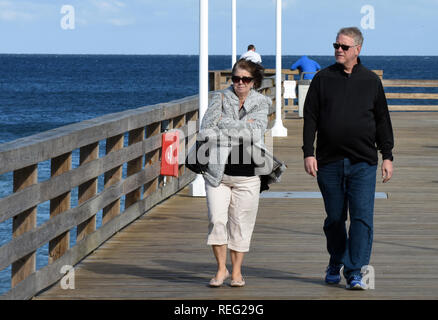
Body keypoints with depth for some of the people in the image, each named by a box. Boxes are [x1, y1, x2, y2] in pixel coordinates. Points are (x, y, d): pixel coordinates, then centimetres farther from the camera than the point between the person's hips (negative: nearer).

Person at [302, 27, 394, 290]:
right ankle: (336, 264, 27)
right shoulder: (323, 79, 6)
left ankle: (355, 272, -8)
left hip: (363, 163, 0)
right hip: (329, 162, 1)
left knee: (362, 218, -9)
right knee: (334, 219, 8)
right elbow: (310, 118, 5)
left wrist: (387, 156, 7)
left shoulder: (371, 81, 8)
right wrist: (308, 153, -4)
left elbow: (383, 121, 12)